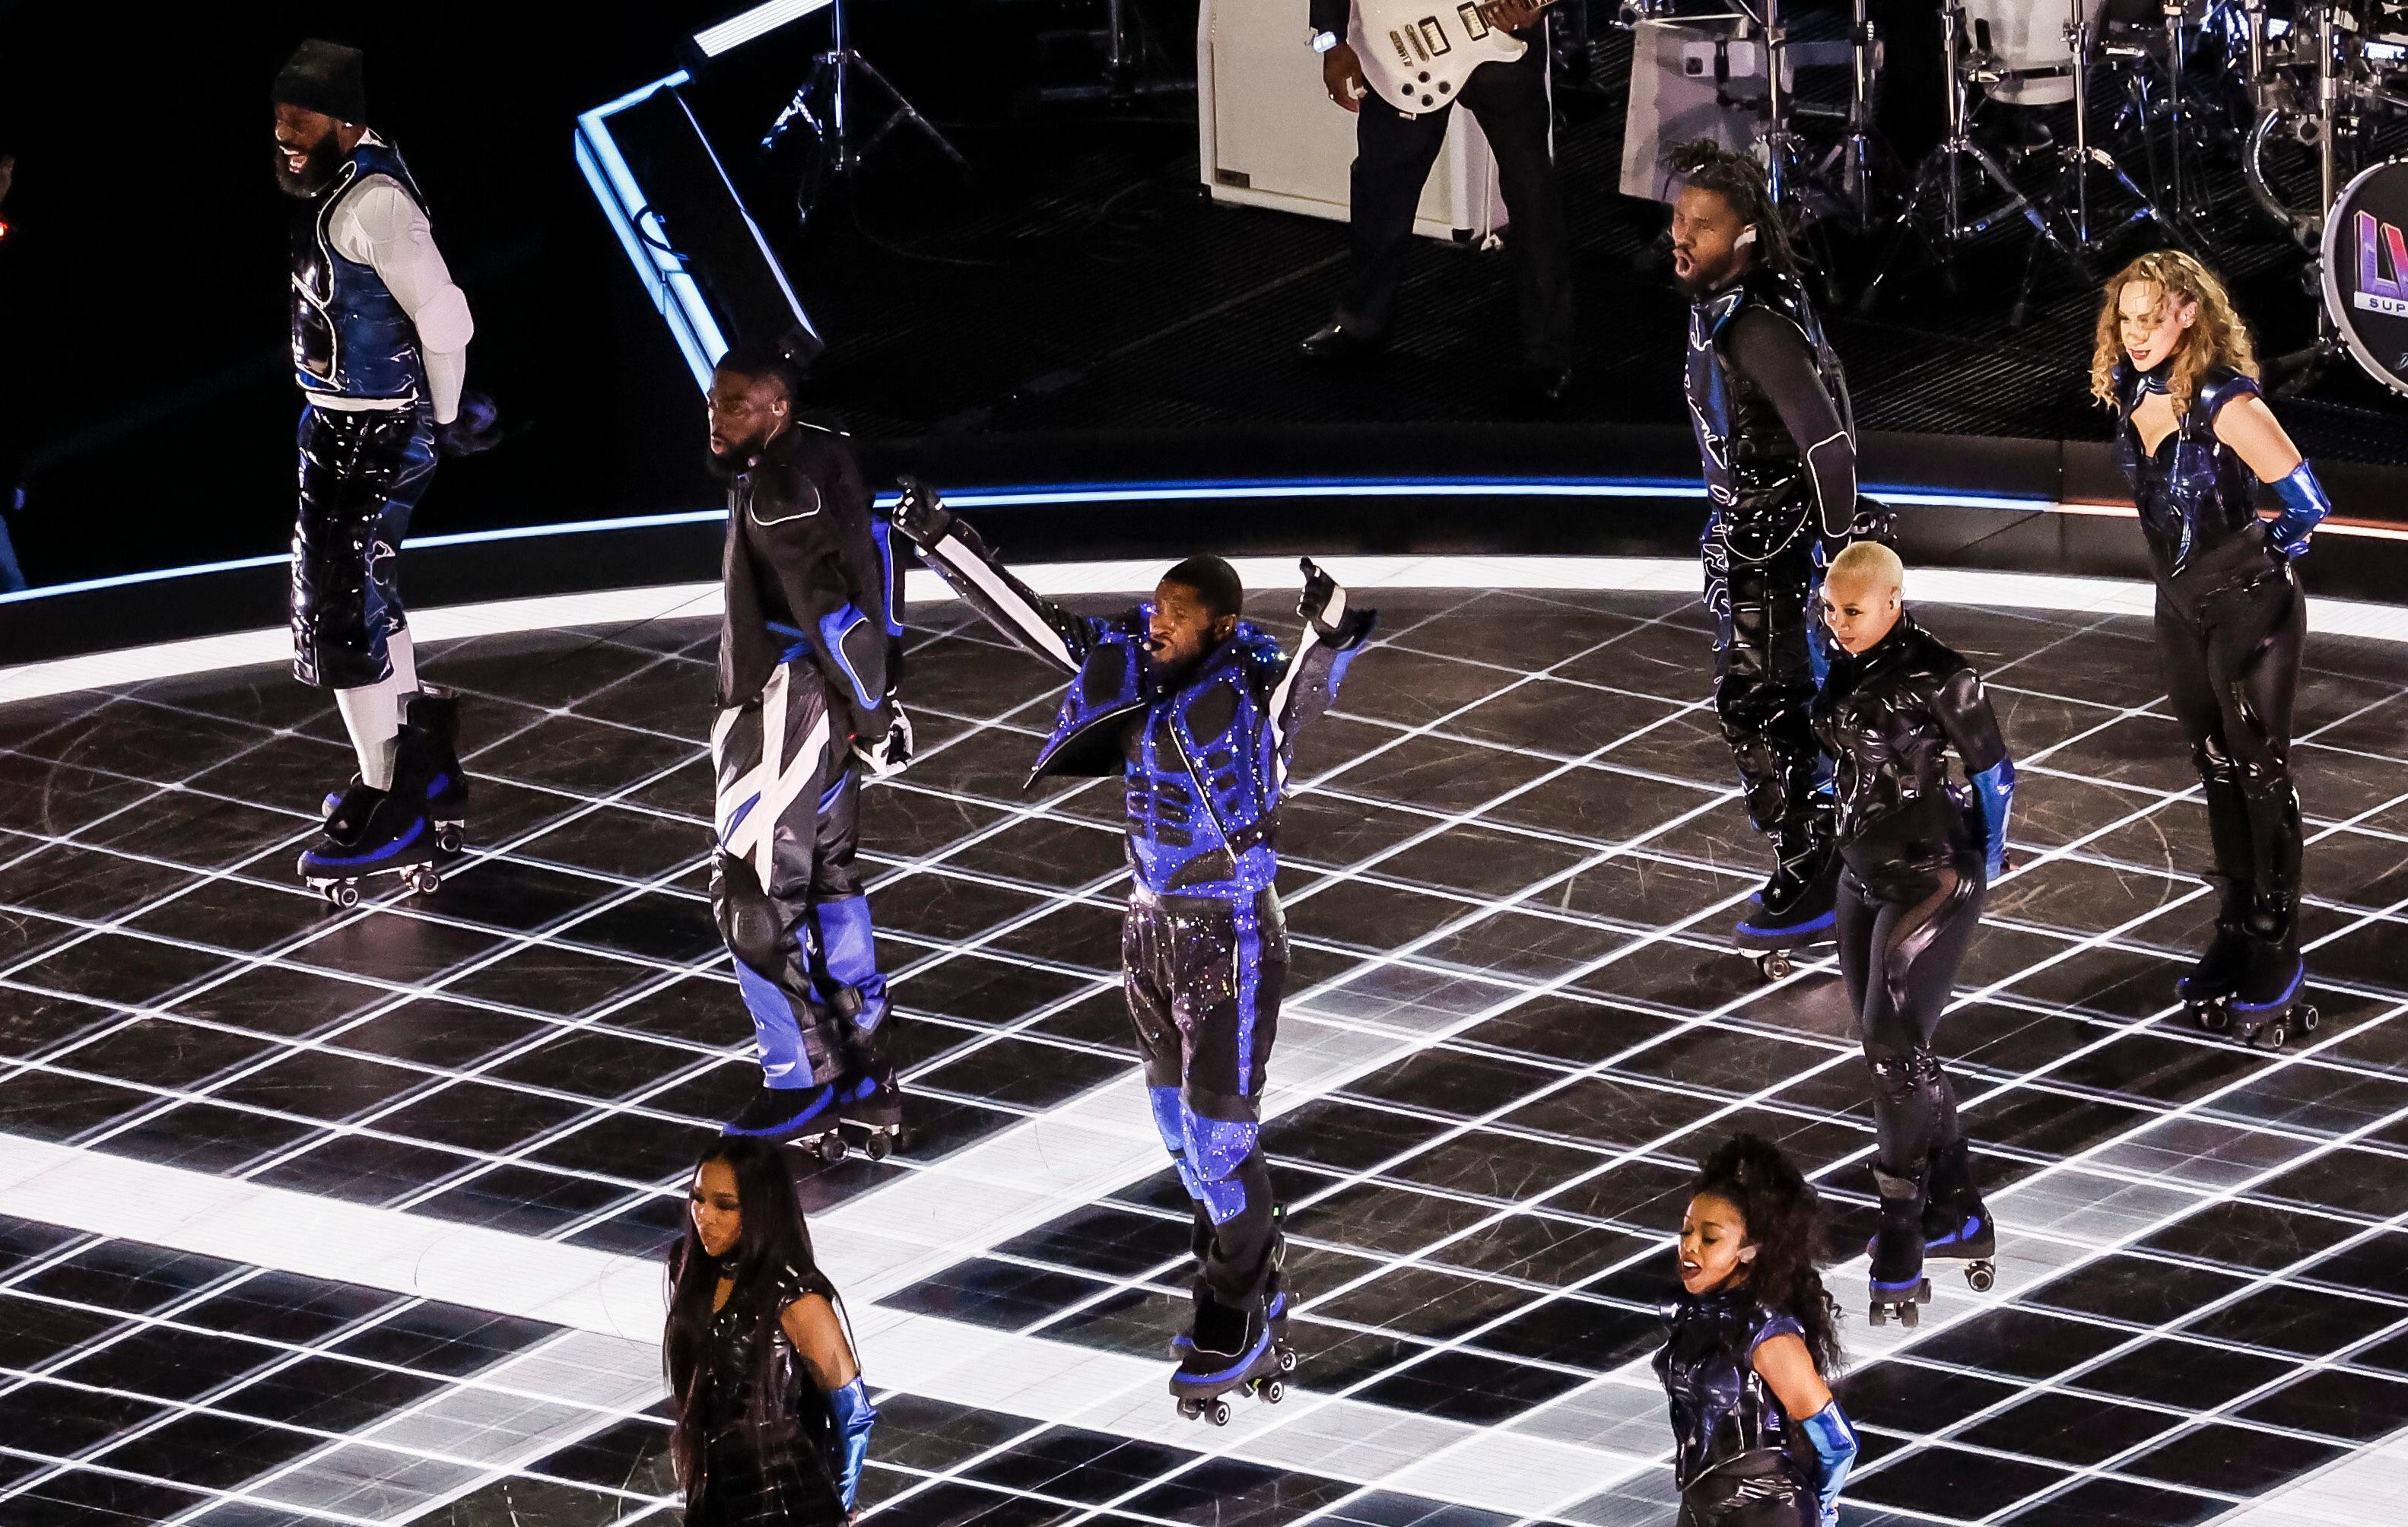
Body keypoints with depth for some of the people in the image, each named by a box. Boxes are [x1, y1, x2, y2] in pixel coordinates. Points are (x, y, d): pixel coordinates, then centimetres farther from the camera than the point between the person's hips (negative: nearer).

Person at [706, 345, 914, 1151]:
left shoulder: (779, 490, -21)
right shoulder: (818, 459, 11)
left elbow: (830, 609, -26)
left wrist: (869, 707, -20)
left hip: (786, 713, -11)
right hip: (824, 712, 11)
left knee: (755, 902, -3)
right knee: (827, 882, 17)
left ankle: (803, 1090, 3)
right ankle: (866, 1082, 22)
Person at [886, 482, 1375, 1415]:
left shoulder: (1256, 690, -20)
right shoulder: (1141, 673, -3)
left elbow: (1319, 668, -42)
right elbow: (1033, 621, 6)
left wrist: (1331, 623, -65)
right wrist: (940, 542, 6)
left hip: (1230, 942, -7)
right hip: (1152, 929, 7)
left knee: (1219, 1138, -2)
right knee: (1182, 1130, 15)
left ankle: (1237, 1329, 14)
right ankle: (1250, 1309, 30)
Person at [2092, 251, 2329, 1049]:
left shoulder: (2225, 402, -26)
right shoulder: (2131, 390, -4)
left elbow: (2306, 502, -24)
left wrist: (2266, 548, -7)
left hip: (2250, 604, -7)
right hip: (2180, 601, 7)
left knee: (2260, 771, 0)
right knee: (2216, 768, 17)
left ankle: (2276, 953, 7)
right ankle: (2236, 930, 29)